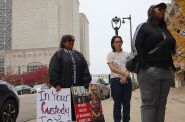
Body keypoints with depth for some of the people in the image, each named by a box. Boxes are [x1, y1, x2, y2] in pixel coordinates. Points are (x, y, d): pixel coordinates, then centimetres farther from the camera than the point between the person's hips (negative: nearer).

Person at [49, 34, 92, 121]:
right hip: (64, 87, -4)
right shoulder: (58, 55, 4)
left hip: (78, 87, 5)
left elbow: (85, 70, 11)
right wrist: (56, 84, -13)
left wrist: (86, 83, 1)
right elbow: (53, 71, -4)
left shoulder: (79, 55, 18)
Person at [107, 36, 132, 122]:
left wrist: (125, 76, -16)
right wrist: (124, 73, -20)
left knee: (127, 103, 5)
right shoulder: (110, 55, 4)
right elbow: (112, 68, -8)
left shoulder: (126, 54, 12)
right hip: (115, 80, -3)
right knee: (117, 103, 1)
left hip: (126, 80, 3)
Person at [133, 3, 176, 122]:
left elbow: (171, 49, 23)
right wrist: (145, 66, -16)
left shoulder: (165, 30, 26)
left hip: (167, 71, 6)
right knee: (149, 103, -6)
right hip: (150, 71, -6)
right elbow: (137, 47, -6)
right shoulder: (143, 27, 6)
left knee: (161, 104, 5)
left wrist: (172, 66, 9)